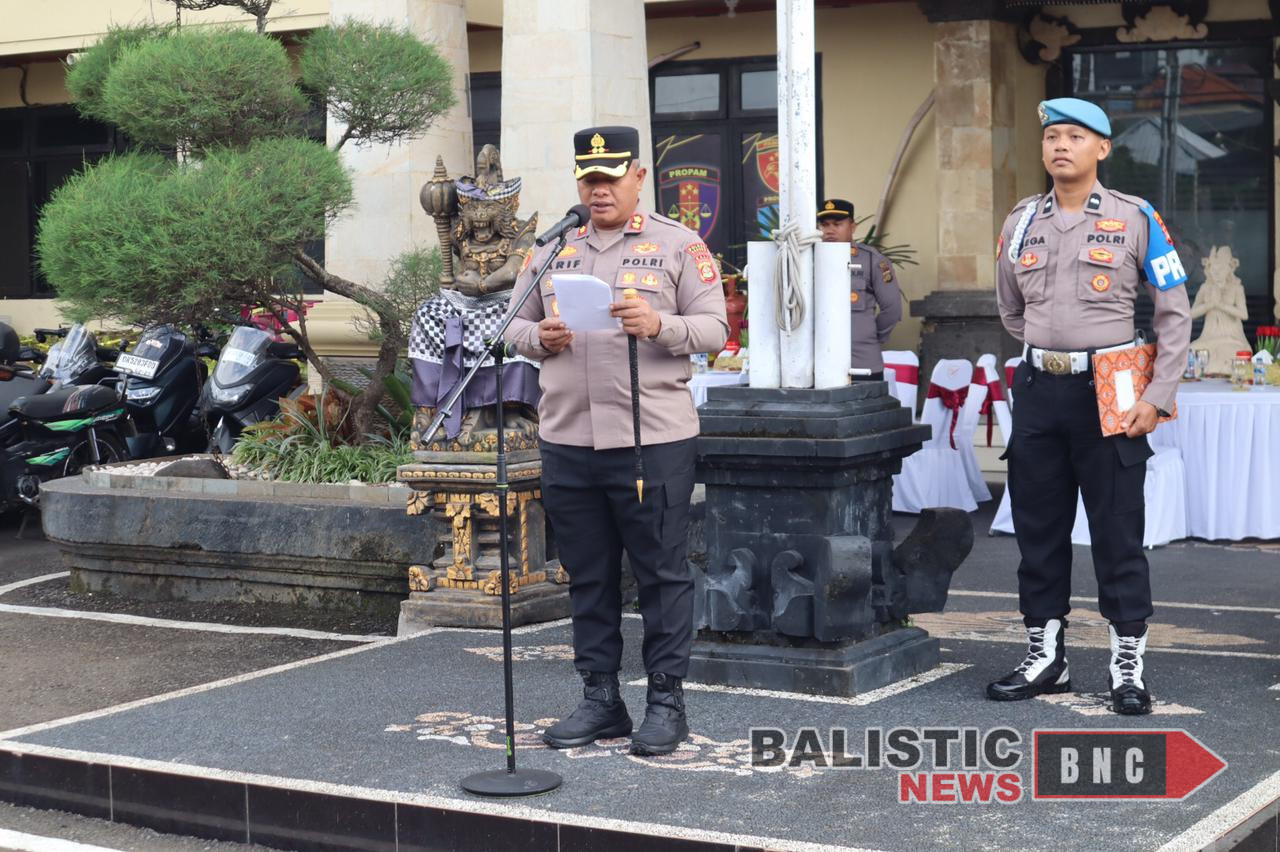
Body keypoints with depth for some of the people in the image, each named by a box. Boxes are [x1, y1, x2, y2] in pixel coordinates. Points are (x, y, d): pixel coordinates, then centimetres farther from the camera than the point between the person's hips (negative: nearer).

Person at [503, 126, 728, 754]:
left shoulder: (678, 246, 2)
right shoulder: (550, 251, 14)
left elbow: (713, 328, -2)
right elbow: (516, 324, 17)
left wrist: (659, 325, -20)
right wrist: (540, 338, -5)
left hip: (653, 439, -4)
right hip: (566, 439, 4)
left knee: (661, 573, 1)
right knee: (588, 577, 11)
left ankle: (666, 702, 10)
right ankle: (600, 699, 20)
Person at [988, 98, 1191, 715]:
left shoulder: (1135, 219, -3)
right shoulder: (1021, 222, 9)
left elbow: (1175, 315, -3)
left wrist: (1157, 397, -10)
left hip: (1109, 394, -4)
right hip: (1038, 389, 4)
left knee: (1117, 533, -1)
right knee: (1038, 530, 9)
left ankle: (1128, 664, 8)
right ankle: (1045, 657, 19)